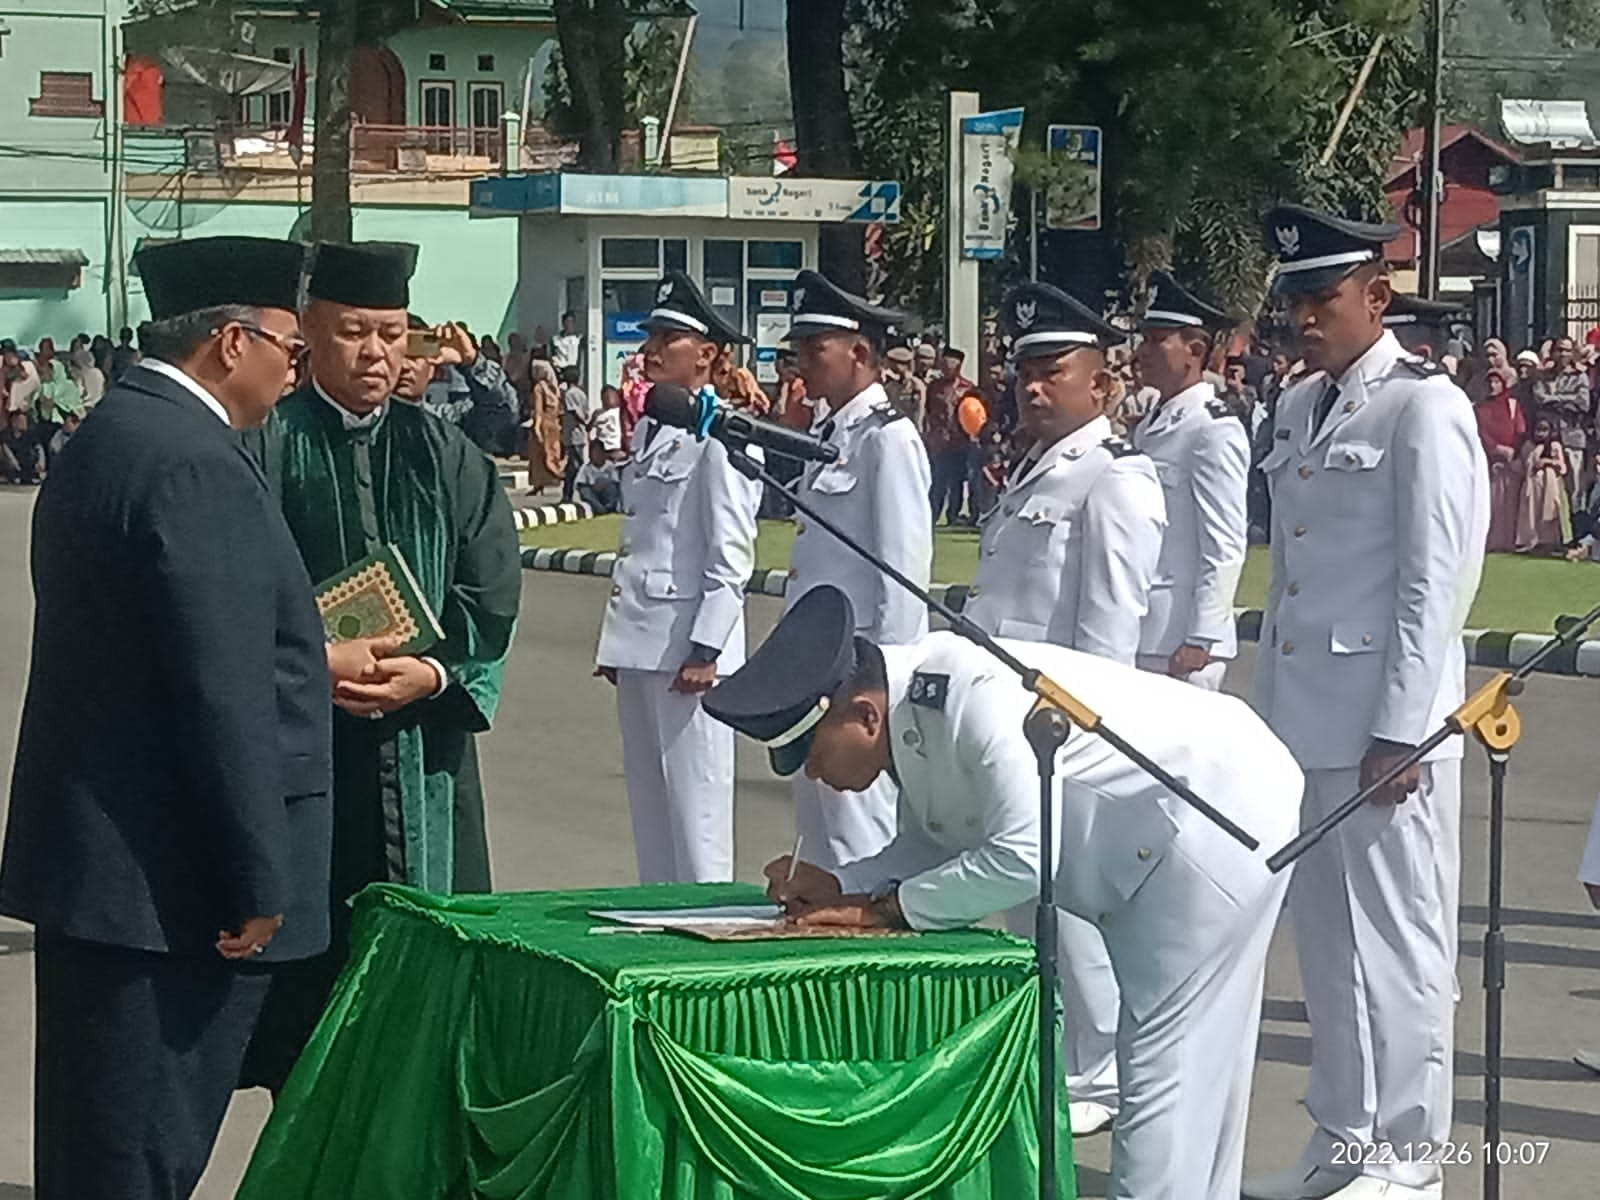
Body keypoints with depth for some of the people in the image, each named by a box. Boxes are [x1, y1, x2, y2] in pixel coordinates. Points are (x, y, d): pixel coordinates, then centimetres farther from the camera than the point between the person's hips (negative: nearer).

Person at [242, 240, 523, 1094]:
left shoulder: (446, 457, 11)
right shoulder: (267, 449, 0)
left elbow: (491, 597, 3)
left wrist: (432, 673, -14)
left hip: (423, 756, 3)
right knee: (307, 982, -1)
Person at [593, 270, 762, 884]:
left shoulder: (720, 434, -10)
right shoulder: (649, 428, 16)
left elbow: (732, 556, -14)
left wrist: (704, 650, -17)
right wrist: (615, 640, 17)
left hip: (689, 641, -9)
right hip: (639, 639, 9)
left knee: (695, 806, -5)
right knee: (648, 804, 13)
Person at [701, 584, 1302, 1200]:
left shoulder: (977, 696, -30)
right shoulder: (906, 713, -1)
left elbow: (1023, 858, -31)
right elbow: (932, 845, 8)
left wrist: (884, 909, -22)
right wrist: (837, 887, -9)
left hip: (1217, 808, -10)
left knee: (1164, 1065, -8)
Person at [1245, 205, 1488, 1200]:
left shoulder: (1423, 409, -10)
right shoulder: (1300, 408, 14)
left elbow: (1437, 583, -13)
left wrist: (1399, 730, -15)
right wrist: (1271, 707, 14)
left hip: (1384, 723, -8)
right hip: (1304, 717, 8)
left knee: (1393, 935, -2)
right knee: (1324, 932, 13)